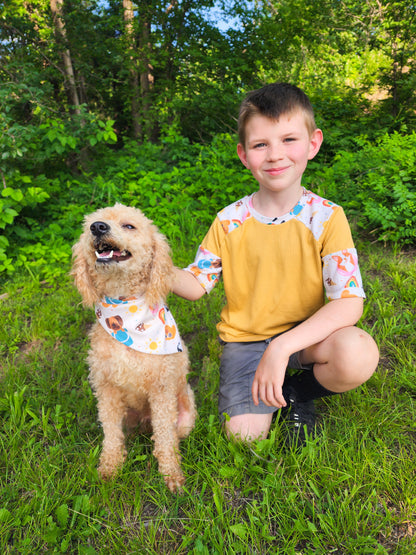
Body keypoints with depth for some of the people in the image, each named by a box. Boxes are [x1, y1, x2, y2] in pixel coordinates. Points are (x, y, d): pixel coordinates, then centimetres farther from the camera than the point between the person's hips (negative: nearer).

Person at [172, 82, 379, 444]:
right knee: (245, 434, -18)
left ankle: (299, 390, 3)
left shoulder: (327, 217, -11)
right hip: (244, 339, 1)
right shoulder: (229, 221, -6)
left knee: (358, 356, -31)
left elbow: (349, 303, -19)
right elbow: (196, 284, 0)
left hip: (304, 333, 0)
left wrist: (282, 347, -30)